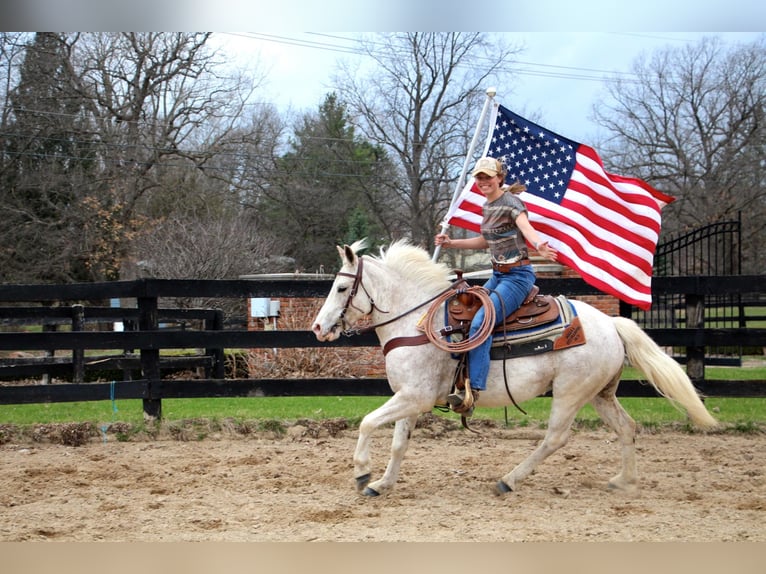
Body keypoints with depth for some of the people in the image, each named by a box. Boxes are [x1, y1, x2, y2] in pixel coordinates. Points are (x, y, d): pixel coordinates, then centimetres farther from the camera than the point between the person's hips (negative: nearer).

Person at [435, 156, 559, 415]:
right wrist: (451, 243, 22)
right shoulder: (487, 207, 14)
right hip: (497, 275, 10)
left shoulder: (511, 203, -12)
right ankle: (460, 380, 25)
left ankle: (472, 393, -33)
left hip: (518, 275, -10)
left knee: (480, 322, -26)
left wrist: (539, 246, -53)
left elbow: (527, 229, -31)